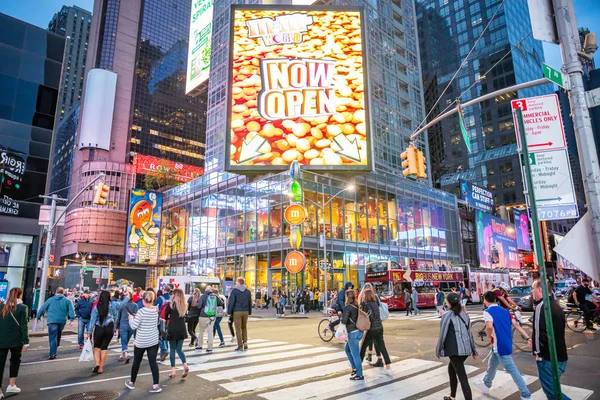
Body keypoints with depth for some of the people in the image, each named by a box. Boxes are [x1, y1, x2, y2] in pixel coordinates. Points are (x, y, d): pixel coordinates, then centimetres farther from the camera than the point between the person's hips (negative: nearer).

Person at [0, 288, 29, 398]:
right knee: (15, 361, 17)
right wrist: (26, 341, -4)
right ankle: (11, 385, 19)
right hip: (16, 340, -3)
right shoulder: (22, 307, -8)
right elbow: (23, 326, -10)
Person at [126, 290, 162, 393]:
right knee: (153, 362, 4)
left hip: (141, 341, -3)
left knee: (136, 362, 16)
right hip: (154, 340, 4)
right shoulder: (156, 310, 0)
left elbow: (134, 325, -18)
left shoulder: (141, 311, -17)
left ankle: (132, 383, 34)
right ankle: (156, 385, -1)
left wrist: (131, 317, 1)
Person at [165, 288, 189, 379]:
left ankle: (173, 370, 11)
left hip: (172, 329, -3)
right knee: (179, 349, 13)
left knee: (173, 350, 9)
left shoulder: (170, 304, -9)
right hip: (181, 329, 3)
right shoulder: (185, 305, 1)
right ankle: (185, 365, -6)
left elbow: (166, 317, 1)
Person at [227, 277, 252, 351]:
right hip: (245, 312, 4)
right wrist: (250, 312, 18)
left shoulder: (234, 290, -6)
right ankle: (245, 342, 8)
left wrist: (229, 312, -1)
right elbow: (250, 303, 11)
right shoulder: (248, 291, 7)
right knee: (244, 327, 19)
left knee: (238, 329, 2)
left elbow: (231, 302, -8)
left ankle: (240, 346, 4)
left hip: (237, 312, -4)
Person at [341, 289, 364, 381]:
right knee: (347, 349, 24)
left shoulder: (347, 307, -14)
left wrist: (341, 315, 2)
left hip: (353, 333, -8)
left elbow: (344, 321, -19)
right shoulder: (357, 306, 7)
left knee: (355, 353, 0)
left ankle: (359, 375, 6)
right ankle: (355, 368, 29)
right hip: (359, 331, 8)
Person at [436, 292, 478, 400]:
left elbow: (442, 335, -7)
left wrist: (438, 351, 5)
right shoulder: (464, 315, 13)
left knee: (462, 378, -7)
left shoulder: (447, 316, -5)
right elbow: (470, 334, 15)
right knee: (451, 369, 26)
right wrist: (474, 351, 21)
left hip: (455, 350, -8)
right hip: (466, 349, 8)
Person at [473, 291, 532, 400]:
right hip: (506, 343, 9)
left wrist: (489, 335, -14)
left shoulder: (488, 312, -17)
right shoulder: (505, 311, 8)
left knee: (512, 370, 1)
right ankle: (486, 385, 39)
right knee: (491, 365, 23)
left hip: (500, 346, -9)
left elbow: (489, 326, -34)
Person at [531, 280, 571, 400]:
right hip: (560, 356, 10)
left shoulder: (541, 306, -19)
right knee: (553, 389, 20)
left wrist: (537, 351, -8)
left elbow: (540, 332, -24)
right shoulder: (556, 305, 10)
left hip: (548, 359, -10)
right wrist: (536, 344, 17)